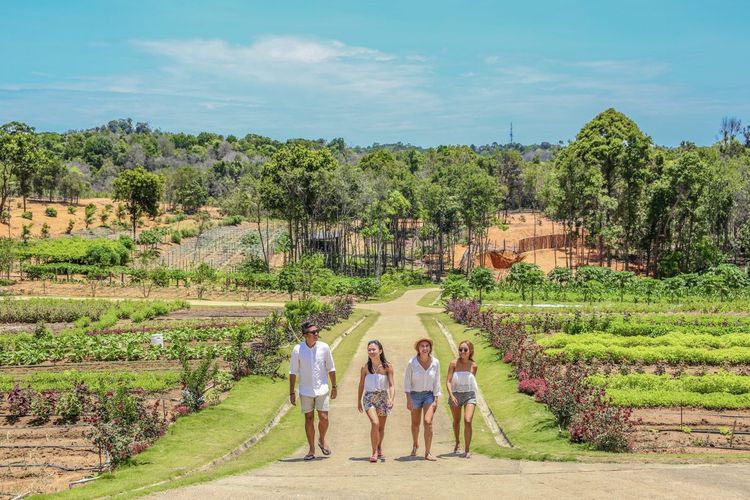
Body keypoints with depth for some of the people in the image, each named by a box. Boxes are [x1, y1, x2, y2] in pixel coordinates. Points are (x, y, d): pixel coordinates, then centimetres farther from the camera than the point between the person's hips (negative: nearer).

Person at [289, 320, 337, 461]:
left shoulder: (324, 347, -4)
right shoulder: (298, 349, -7)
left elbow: (331, 369, 6)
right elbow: (293, 372, -1)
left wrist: (334, 387, 7)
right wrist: (292, 392, -2)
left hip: (322, 389, 0)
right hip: (306, 391, 0)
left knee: (324, 418, -5)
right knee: (309, 419, 6)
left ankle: (322, 440, 24)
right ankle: (311, 449, 17)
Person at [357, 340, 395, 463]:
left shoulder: (387, 367, -7)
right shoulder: (365, 367, -3)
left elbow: (391, 385, -8)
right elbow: (361, 385, 8)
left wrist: (391, 399, -24)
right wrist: (359, 401, 13)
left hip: (382, 397, 1)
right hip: (369, 398, -1)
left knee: (381, 427, 13)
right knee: (375, 423, -20)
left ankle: (379, 449, 37)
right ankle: (374, 452, -9)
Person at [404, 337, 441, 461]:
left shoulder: (435, 363, -7)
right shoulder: (412, 363, -12)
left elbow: (437, 382, -1)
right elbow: (407, 382, -6)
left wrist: (436, 400, -4)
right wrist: (408, 399, -11)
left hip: (429, 395, 0)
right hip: (415, 395, 0)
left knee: (428, 422, -16)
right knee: (415, 423, 15)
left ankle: (427, 453, -11)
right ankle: (415, 445, 43)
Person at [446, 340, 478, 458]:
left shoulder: (473, 366, -6)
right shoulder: (454, 363, -11)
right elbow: (448, 381, -15)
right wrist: (451, 395, -28)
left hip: (469, 395, -1)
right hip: (455, 395, 1)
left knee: (468, 421, -18)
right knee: (456, 421, 19)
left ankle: (467, 449, -8)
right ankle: (457, 443, 45)